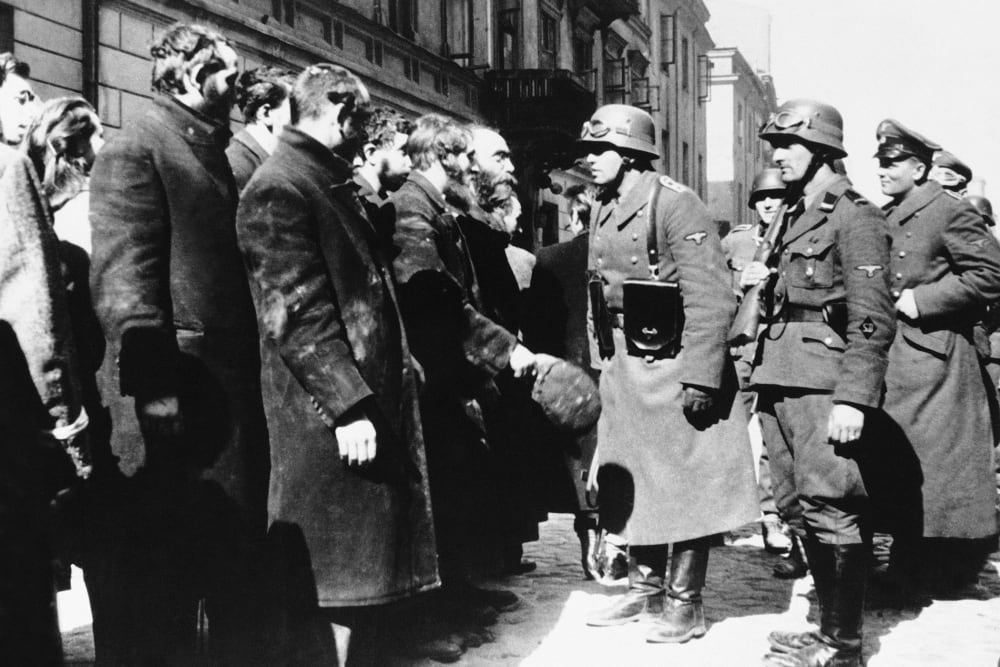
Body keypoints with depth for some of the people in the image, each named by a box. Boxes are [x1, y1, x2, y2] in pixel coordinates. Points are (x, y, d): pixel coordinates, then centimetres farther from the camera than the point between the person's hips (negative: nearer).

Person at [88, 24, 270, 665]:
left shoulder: (216, 154, 20)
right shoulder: (135, 151, -6)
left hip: (235, 390, 9)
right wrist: (154, 383, -23)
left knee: (239, 562, 15)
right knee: (157, 578, -1)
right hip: (178, 396, -8)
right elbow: (122, 275, -16)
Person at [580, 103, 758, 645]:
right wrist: (604, 364, 13)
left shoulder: (676, 205, -15)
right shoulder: (604, 212, 10)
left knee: (684, 484, 1)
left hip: (673, 365, -8)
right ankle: (645, 588, 27)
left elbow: (710, 299, -19)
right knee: (631, 482, 14)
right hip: (623, 367, 8)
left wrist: (700, 379, -21)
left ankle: (685, 603, 12)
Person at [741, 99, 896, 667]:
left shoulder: (854, 217, -7)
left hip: (823, 384, -9)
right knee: (801, 509, 11)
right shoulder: (795, 216, 19)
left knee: (830, 509, -6)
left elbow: (872, 319, -14)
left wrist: (853, 399, -20)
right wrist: (768, 281, 9)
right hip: (781, 382, 9)